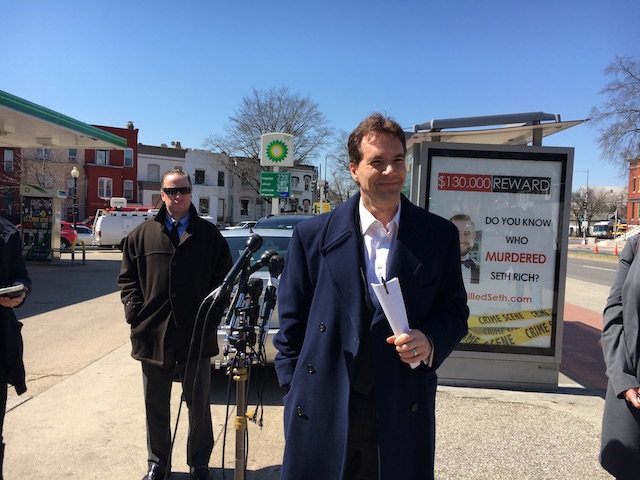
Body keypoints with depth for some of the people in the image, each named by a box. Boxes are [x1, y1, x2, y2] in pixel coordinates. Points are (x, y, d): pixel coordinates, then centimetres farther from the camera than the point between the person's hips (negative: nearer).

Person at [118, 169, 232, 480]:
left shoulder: (209, 235, 3)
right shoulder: (142, 235, 6)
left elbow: (223, 278, 4)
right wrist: (135, 311, -4)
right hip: (152, 334, 2)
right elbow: (127, 278, 9)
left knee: (198, 404, 12)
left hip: (197, 335, -1)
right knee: (155, 406, 16)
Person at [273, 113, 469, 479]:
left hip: (403, 419, 1)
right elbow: (292, 324, 2)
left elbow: (455, 311, 8)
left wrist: (430, 342, -12)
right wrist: (295, 395, 0)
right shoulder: (312, 236, -2)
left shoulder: (439, 235, 0)